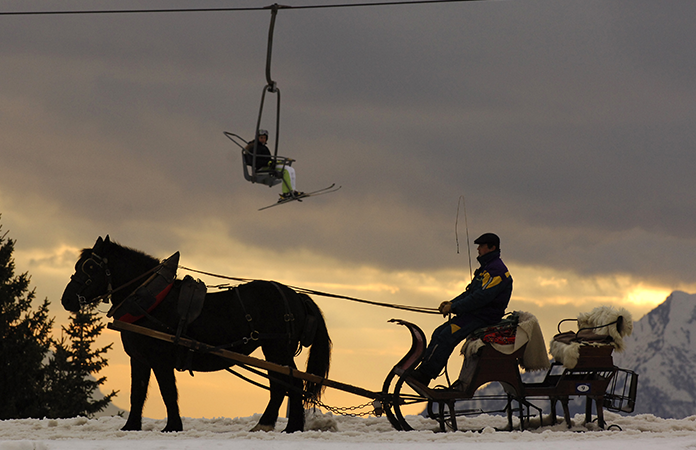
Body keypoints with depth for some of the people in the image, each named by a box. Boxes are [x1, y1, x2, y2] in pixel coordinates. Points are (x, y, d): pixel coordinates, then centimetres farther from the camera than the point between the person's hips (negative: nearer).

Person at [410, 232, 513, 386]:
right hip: (474, 313, 10)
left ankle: (423, 375, -22)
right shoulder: (486, 267, 20)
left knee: (446, 337, -21)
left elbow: (481, 297, -23)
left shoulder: (497, 270, -15)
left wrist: (454, 307, -19)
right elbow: (471, 292, 22)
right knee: (439, 333, 2)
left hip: (485, 316, -10)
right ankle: (423, 368, 0)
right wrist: (452, 303, 6)